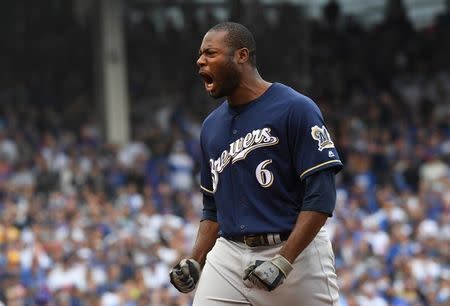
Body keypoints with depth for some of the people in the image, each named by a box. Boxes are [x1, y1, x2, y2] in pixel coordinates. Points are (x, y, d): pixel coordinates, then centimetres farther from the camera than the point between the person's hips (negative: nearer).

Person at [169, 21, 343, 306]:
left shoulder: (295, 109, -7)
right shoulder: (212, 125, 15)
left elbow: (321, 196, -13)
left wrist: (283, 261, -21)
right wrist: (195, 262, 7)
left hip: (297, 251, -5)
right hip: (229, 256, 5)